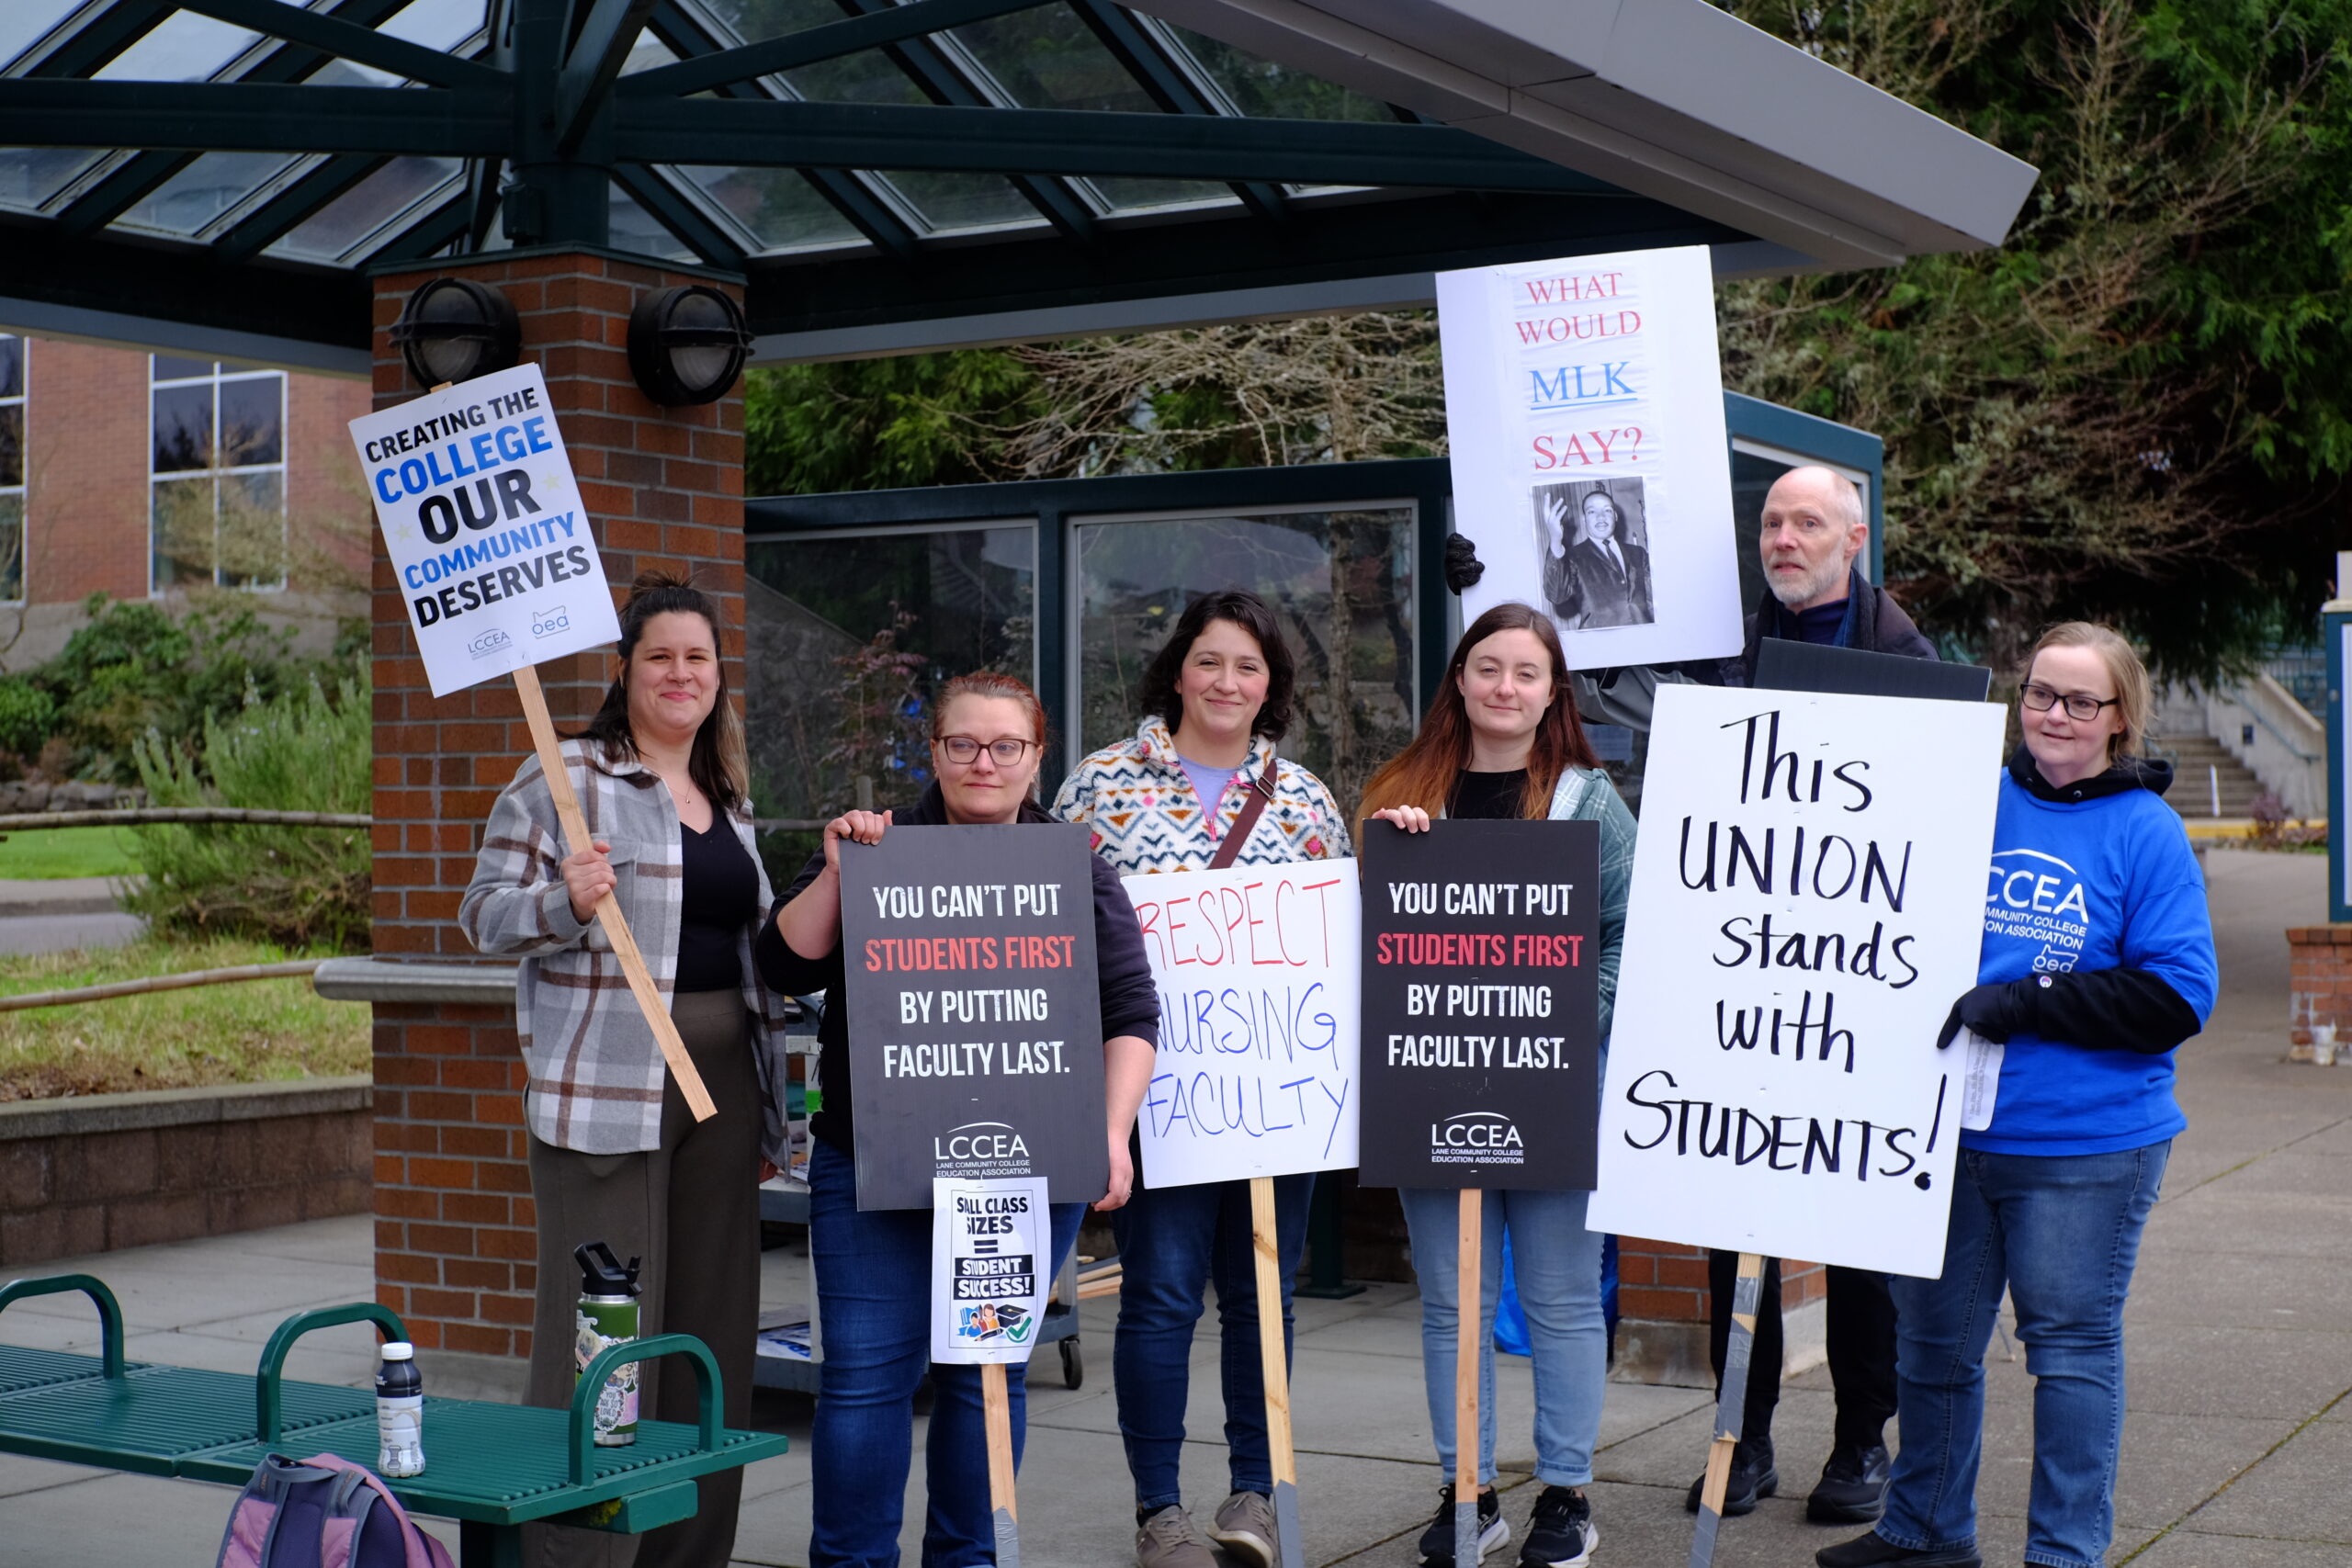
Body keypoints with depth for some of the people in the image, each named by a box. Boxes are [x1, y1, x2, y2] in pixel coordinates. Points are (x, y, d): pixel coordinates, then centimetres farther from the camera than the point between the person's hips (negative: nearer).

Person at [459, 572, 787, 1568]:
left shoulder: (731, 801, 18)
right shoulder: (564, 779, -3)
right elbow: (486, 915, -6)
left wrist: (765, 1078, 21)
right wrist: (569, 903, -25)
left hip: (722, 1078, 7)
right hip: (607, 1087, -7)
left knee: (712, 1331, 8)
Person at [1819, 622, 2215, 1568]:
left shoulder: (2144, 831, -5)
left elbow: (2178, 998, -11)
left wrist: (2024, 1002, -17)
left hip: (2084, 1146, -4)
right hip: (1948, 1128, 4)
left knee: (2071, 1346, 6)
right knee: (1932, 1340, 14)